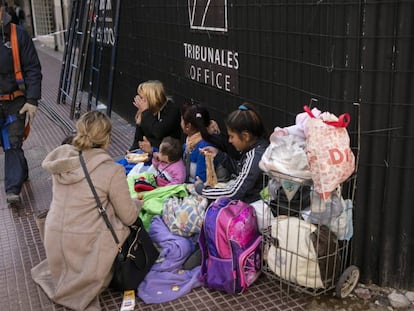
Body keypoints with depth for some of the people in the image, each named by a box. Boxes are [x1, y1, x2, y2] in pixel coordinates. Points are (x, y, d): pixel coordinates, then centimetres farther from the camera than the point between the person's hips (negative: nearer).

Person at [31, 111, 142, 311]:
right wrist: (137, 203, 13)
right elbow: (128, 217, -9)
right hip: (84, 246, -6)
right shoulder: (112, 170, -18)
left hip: (53, 241, 7)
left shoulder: (61, 156, -3)